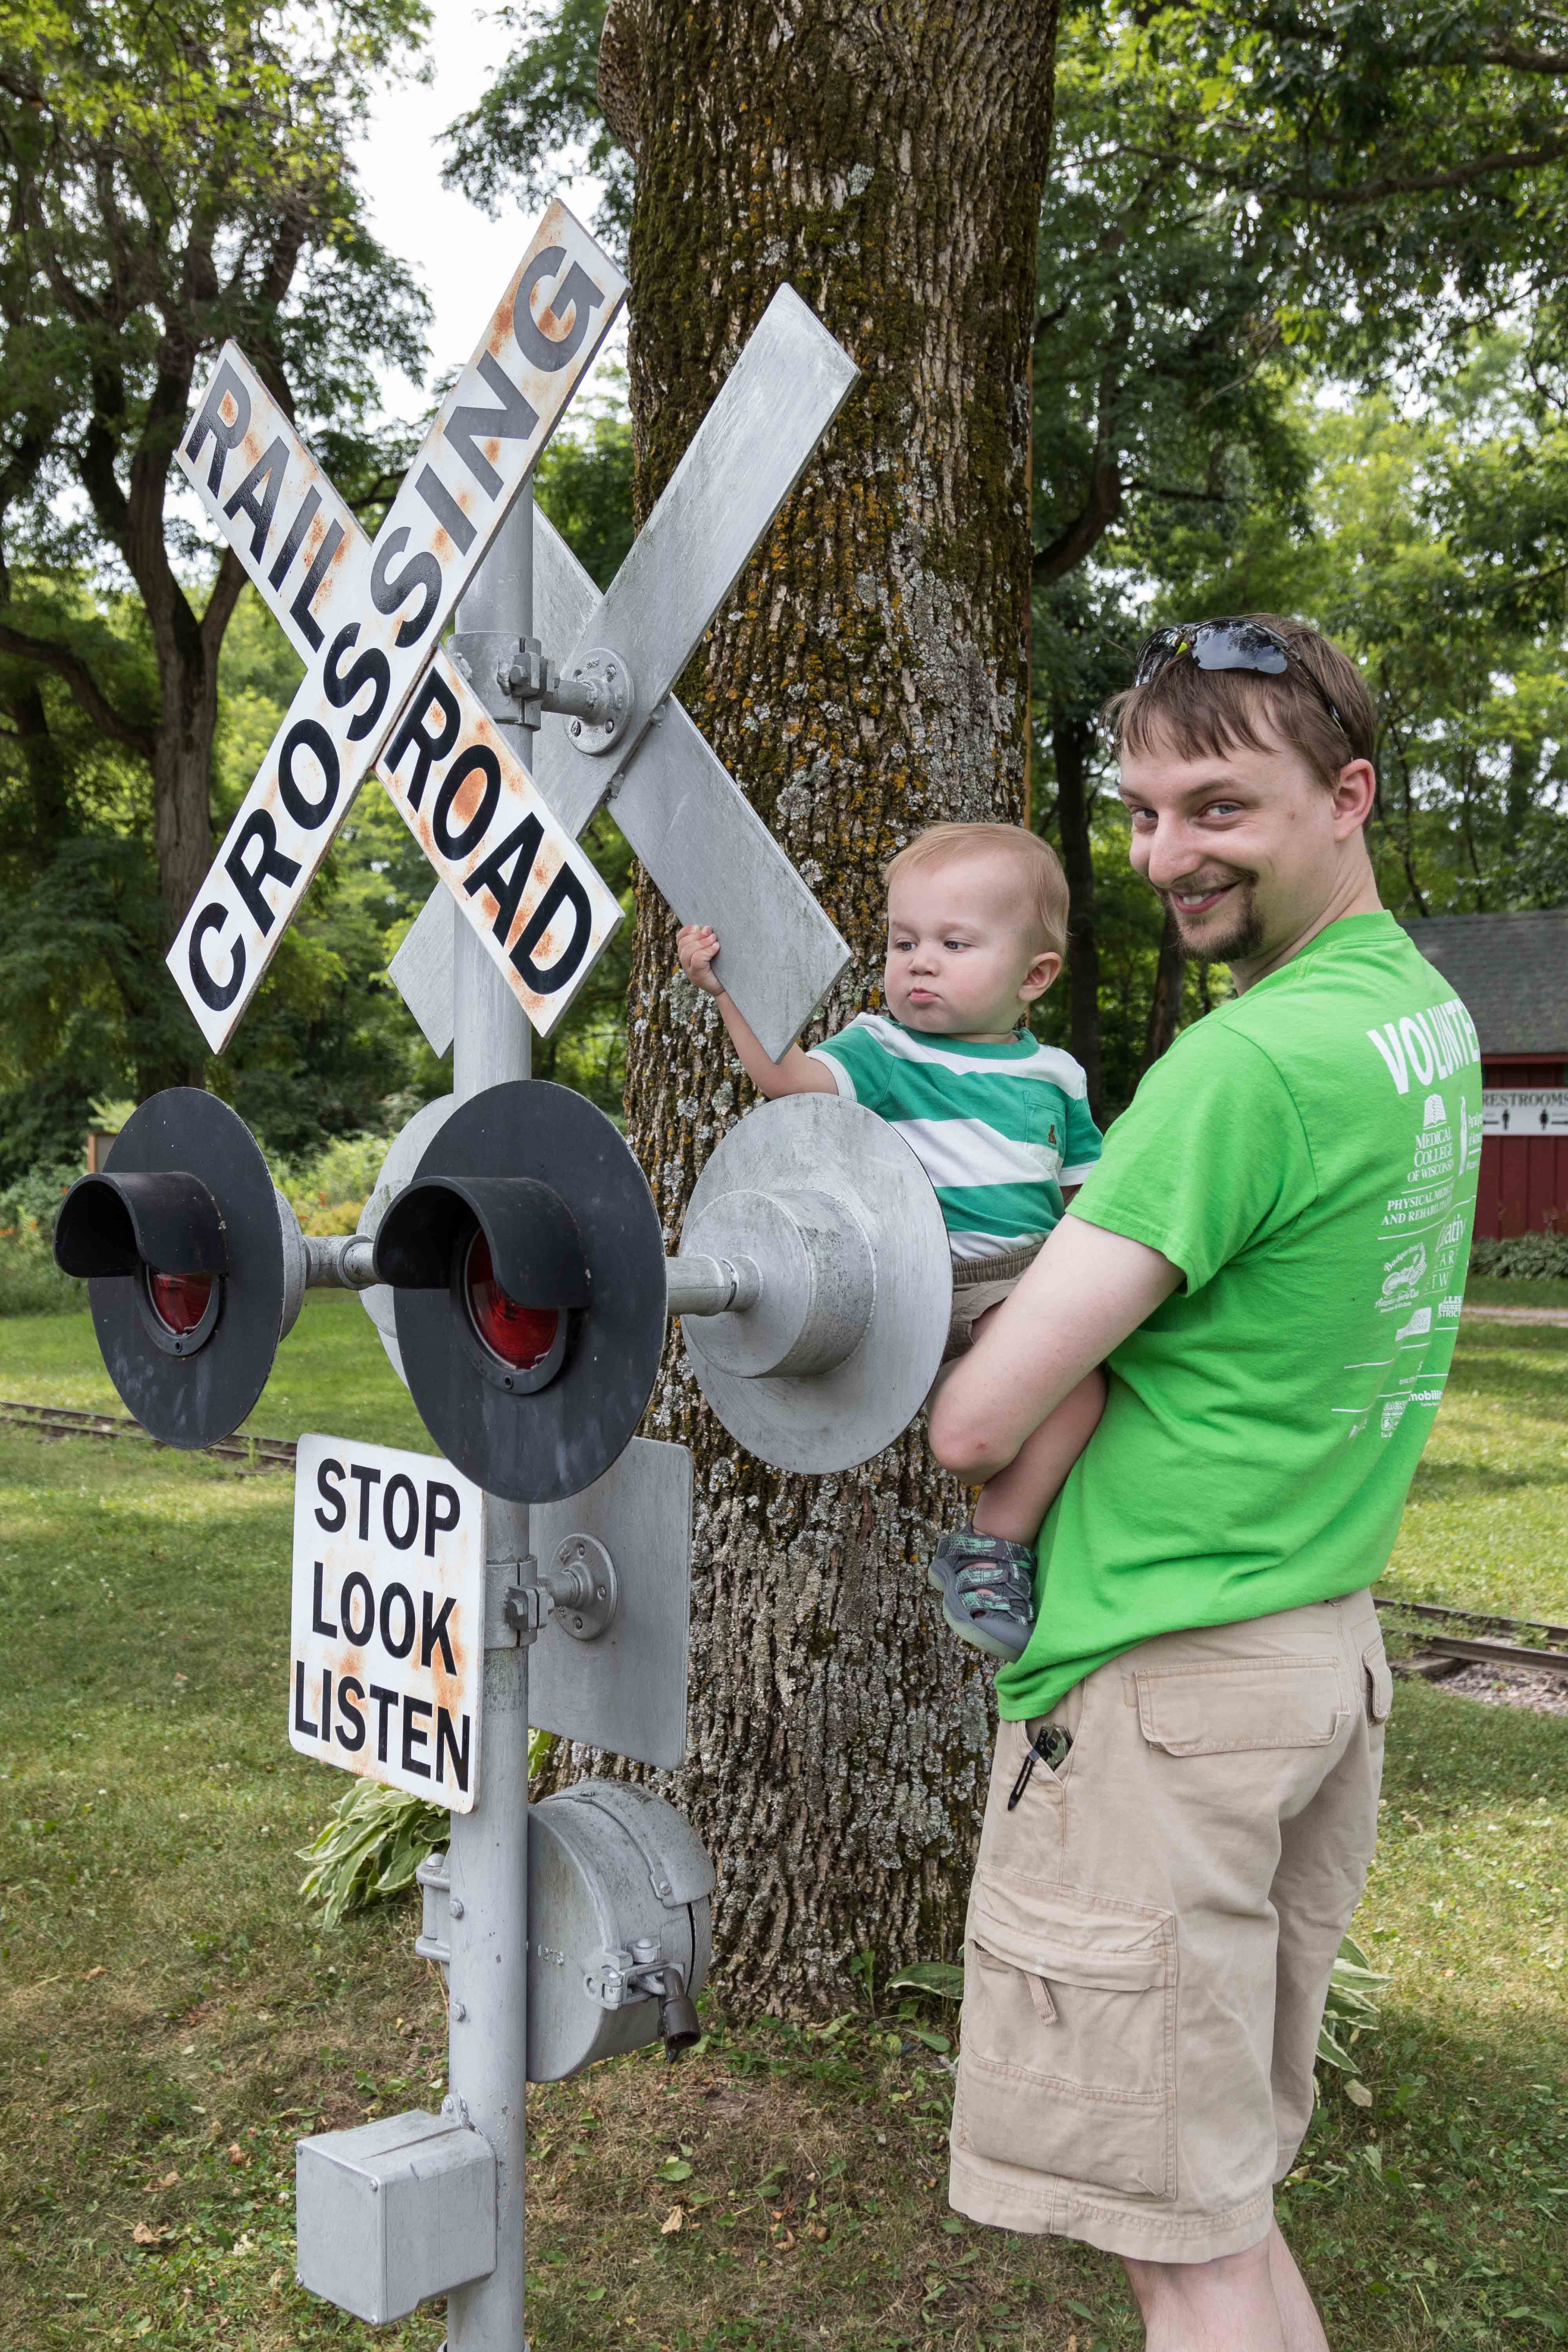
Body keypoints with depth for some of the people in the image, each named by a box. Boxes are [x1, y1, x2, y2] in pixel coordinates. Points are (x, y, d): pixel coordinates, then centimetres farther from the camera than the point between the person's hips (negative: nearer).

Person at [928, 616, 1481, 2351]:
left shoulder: (1248, 1063, -20)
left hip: (1162, 1677, -9)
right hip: (1329, 1640, 9)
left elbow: (975, 1423, -20)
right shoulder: (1425, 1010, 10)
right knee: (1230, 2193, 21)